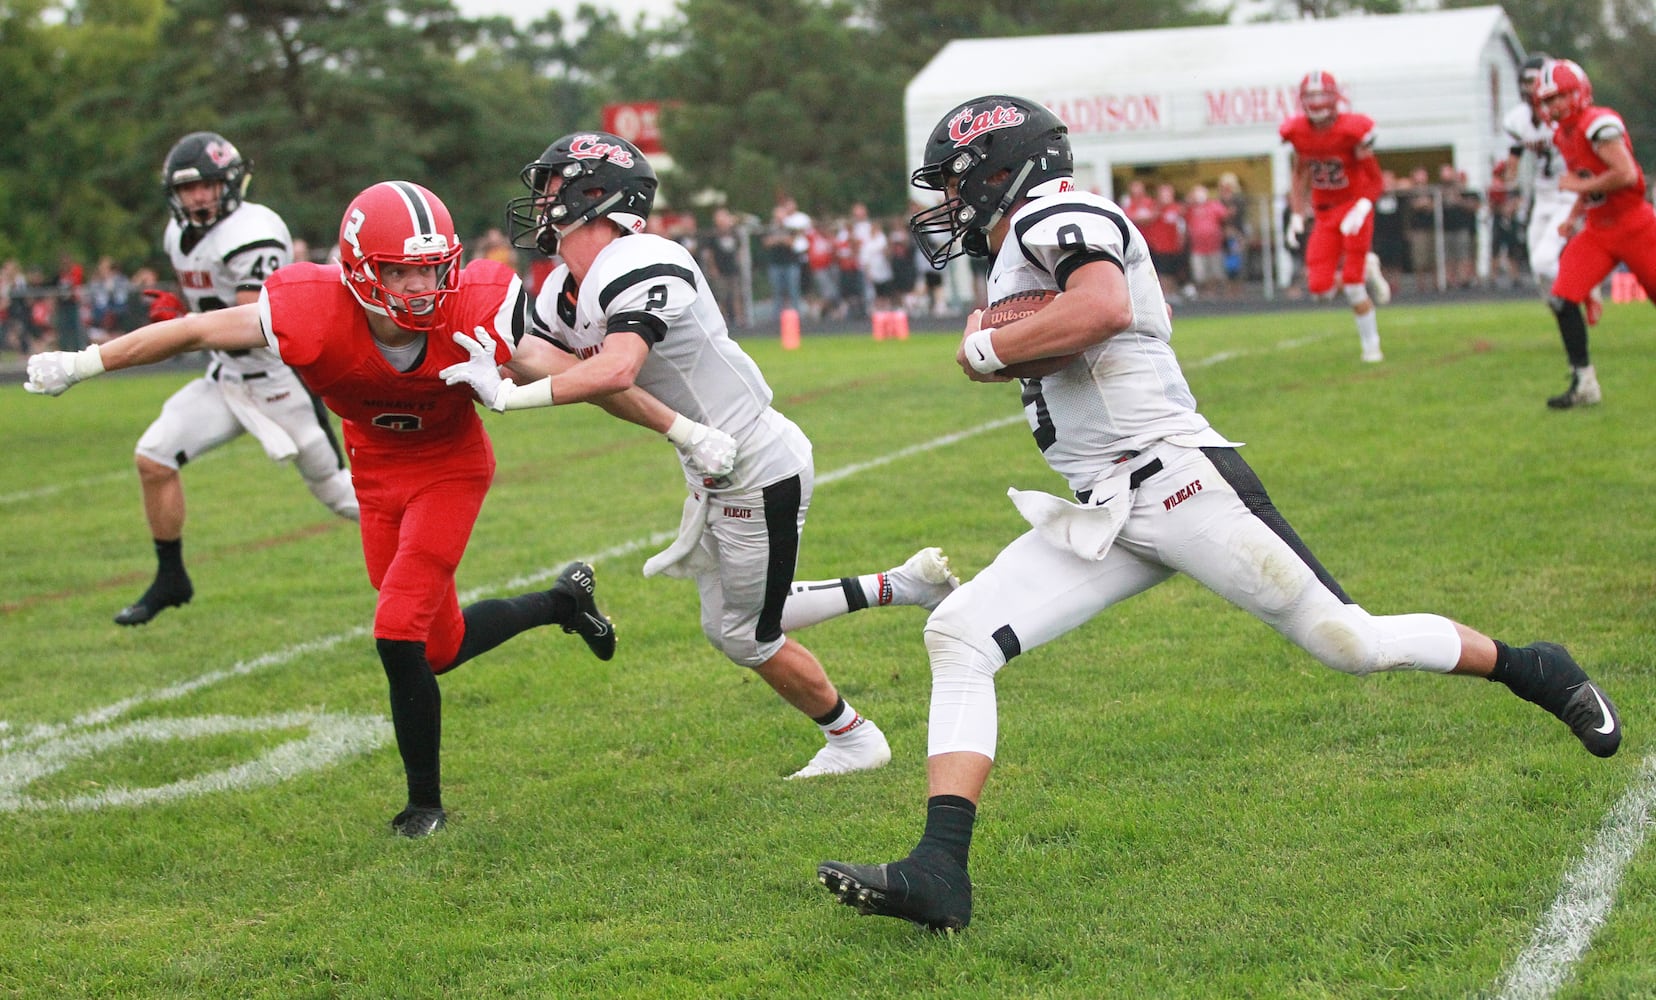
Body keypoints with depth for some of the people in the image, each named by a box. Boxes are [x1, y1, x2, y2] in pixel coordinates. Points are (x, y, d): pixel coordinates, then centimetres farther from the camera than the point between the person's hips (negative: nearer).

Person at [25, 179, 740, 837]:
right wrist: (81, 364, -8)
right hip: (377, 472, 3)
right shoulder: (316, 315, -30)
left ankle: (425, 804, 6)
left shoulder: (477, 313, -32)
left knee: (400, 634, -16)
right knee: (442, 648, 11)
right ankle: (562, 603, 40)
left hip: (450, 466, -3)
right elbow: (198, 330, -16)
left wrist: (686, 432, -19)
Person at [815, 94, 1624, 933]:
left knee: (1350, 643, -2)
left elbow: (1104, 308, -28)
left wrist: (986, 348, -16)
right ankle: (939, 873, -13)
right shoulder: (1017, 255, 21)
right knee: (956, 638, -6)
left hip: (1178, 483, -9)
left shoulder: (1054, 216, -9)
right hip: (1104, 518, 10)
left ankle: (1536, 673, 22)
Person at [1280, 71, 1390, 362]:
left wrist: (1362, 208, -25)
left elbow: (1373, 180, -10)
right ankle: (1366, 269, 23)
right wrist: (1297, 215, 7)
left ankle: (1371, 345, 9)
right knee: (1319, 287, -7)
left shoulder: (1353, 130, -18)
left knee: (1352, 285, -10)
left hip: (1354, 206, -4)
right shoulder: (1298, 133, -5)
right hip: (1325, 214, 4)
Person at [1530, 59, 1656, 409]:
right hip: (1598, 231, 8)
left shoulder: (1599, 124, -20)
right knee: (1563, 298, -8)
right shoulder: (1563, 134, 8)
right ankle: (1584, 383, -3)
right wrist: (1574, 217, 8)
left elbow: (1626, 174, -28)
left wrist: (1579, 186, -19)